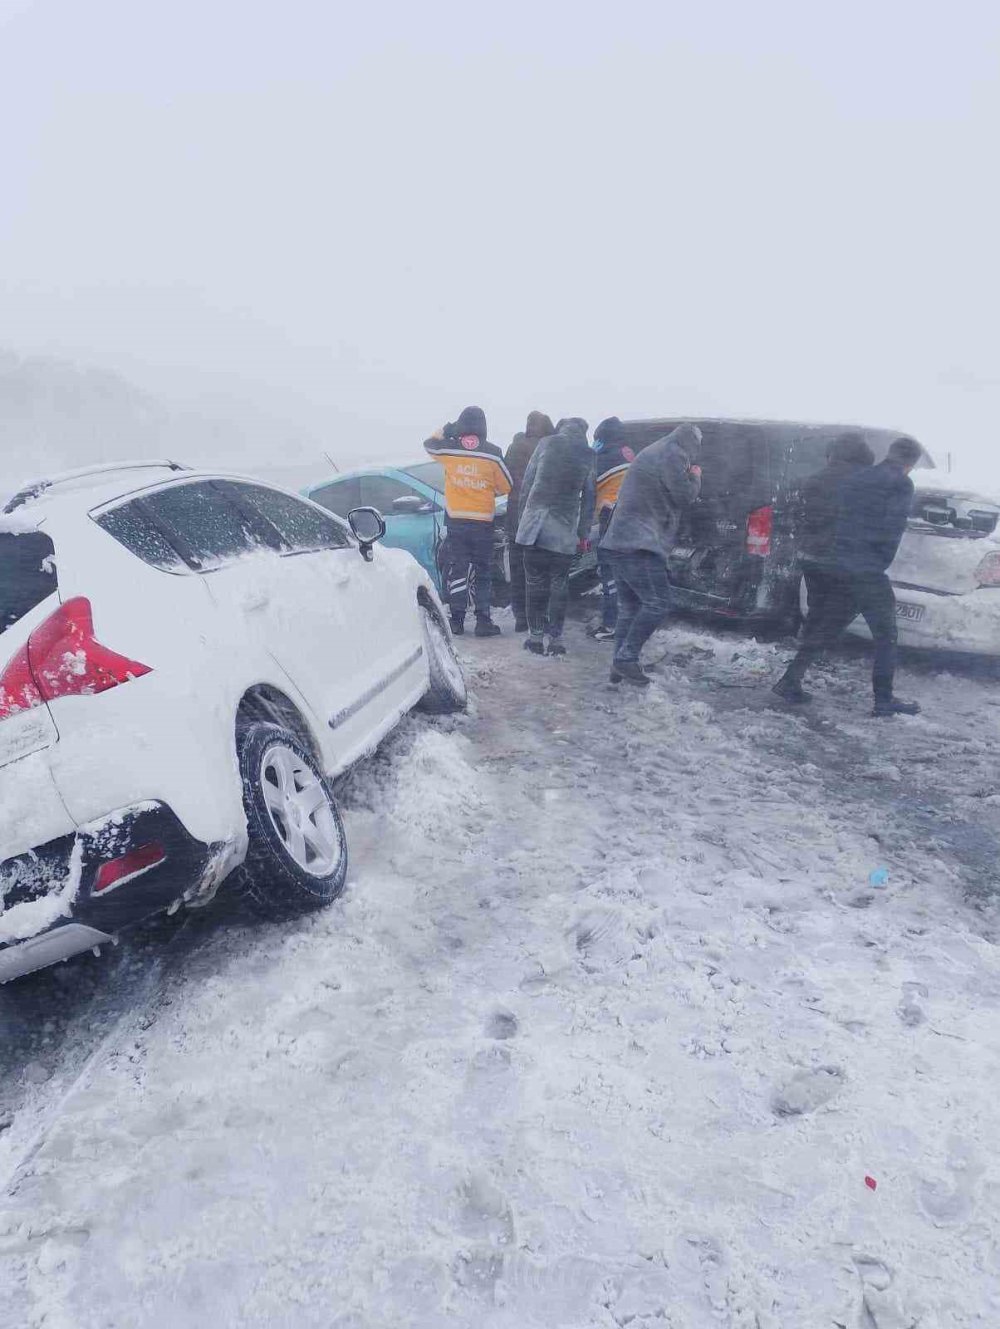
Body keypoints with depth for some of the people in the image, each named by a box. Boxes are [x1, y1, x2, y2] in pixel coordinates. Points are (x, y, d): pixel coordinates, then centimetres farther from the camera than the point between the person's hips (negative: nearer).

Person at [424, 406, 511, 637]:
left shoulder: (448, 449, -3)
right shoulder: (493, 454, -8)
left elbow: (429, 443, 19)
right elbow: (506, 486, 1)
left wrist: (446, 430, 22)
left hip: (456, 520, 2)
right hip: (483, 522, -1)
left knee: (457, 570, 9)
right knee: (483, 573, 7)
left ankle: (457, 620, 8)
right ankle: (483, 621, 5)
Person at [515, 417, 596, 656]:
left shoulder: (546, 444, 6)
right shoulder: (589, 455, 8)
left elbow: (527, 482, 4)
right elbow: (588, 497, 9)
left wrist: (522, 516, 9)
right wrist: (584, 532, 14)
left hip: (534, 523, 0)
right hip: (565, 529, 1)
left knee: (536, 582, 7)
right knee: (559, 584, 8)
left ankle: (536, 636, 9)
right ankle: (556, 638, 8)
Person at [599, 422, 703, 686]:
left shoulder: (653, 452, 25)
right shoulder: (673, 455, -7)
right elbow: (685, 496, -7)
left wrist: (690, 479, 23)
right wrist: (695, 477, 11)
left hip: (622, 541, 10)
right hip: (639, 545, -10)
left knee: (629, 607, 11)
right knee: (658, 603, -11)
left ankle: (621, 664, 11)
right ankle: (627, 658, -13)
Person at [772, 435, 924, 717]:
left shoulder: (857, 477, 16)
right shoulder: (901, 485, -5)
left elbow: (838, 519, 16)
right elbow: (892, 530, -13)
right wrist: (881, 563, 0)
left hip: (838, 569, 7)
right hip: (868, 573, -7)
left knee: (824, 629, 15)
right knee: (886, 637, 5)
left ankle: (789, 682, 14)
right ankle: (884, 700, 9)